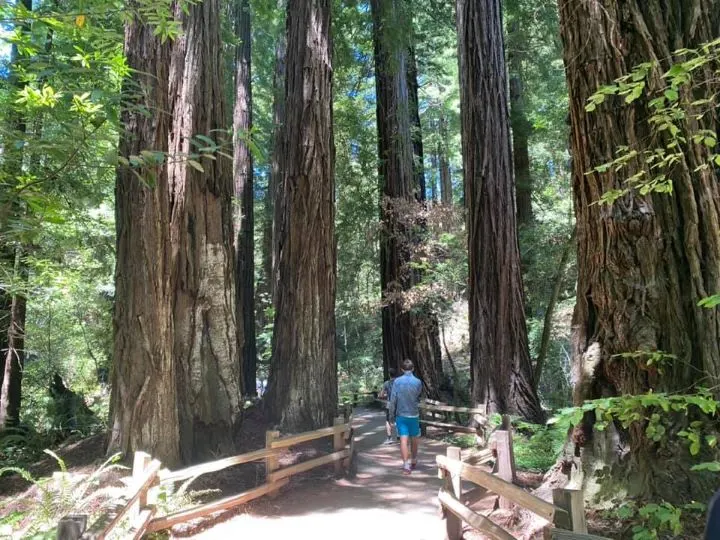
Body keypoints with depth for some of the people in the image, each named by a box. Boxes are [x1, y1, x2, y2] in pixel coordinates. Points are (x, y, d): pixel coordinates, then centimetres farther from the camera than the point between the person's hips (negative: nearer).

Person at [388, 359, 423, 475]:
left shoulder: (397, 381, -7)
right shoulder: (418, 382, -7)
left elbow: (393, 400, -6)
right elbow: (419, 396, 6)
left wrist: (392, 415, 2)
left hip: (401, 415, -1)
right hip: (414, 414, 1)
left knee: (404, 439, -2)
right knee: (414, 439, 17)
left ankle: (406, 465, -9)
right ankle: (413, 461, 33)